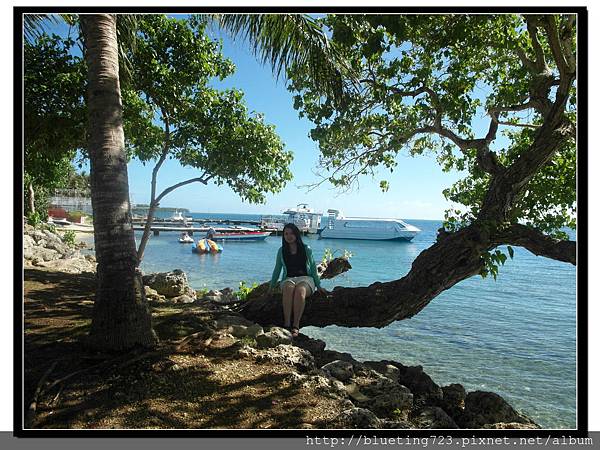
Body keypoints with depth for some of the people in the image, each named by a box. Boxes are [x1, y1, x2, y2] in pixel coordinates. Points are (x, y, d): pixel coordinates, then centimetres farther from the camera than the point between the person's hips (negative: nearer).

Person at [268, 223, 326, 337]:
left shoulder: (306, 249, 7)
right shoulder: (281, 251, 12)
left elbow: (313, 267, 11)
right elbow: (277, 270, 18)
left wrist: (318, 286, 9)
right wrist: (271, 287, 16)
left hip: (305, 278, -1)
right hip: (288, 279, 1)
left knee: (300, 290, -38)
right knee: (288, 288, -37)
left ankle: (296, 326, -37)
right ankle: (286, 324, -39)